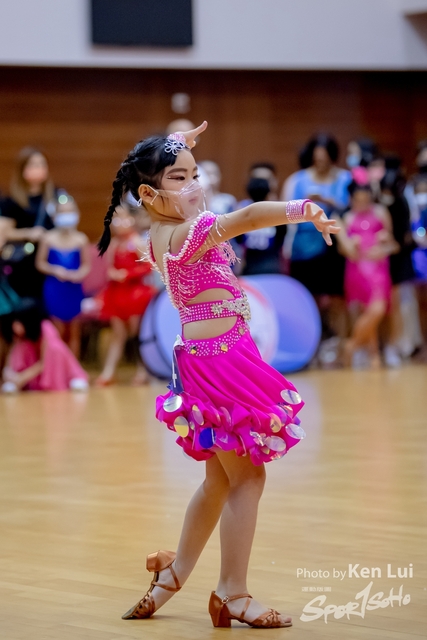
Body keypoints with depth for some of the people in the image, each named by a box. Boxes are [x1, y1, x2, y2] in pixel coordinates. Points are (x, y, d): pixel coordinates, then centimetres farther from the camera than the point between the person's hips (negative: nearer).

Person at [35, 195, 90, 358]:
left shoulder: (81, 239, -4)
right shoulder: (48, 238, -5)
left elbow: (86, 264, 2)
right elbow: (40, 263, 1)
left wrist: (79, 274, -18)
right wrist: (54, 270, -16)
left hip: (74, 290, 1)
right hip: (54, 289, -1)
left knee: (74, 332, 9)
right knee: (59, 331, 1)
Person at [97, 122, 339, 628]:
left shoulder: (161, 233, 7)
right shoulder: (187, 234, -19)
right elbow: (247, 217, -35)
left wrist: (178, 147, 30)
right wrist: (307, 210, -42)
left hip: (205, 357, 10)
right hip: (219, 357, -10)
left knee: (220, 479, 20)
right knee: (247, 477, -4)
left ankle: (173, 574, 30)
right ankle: (233, 594, 0)